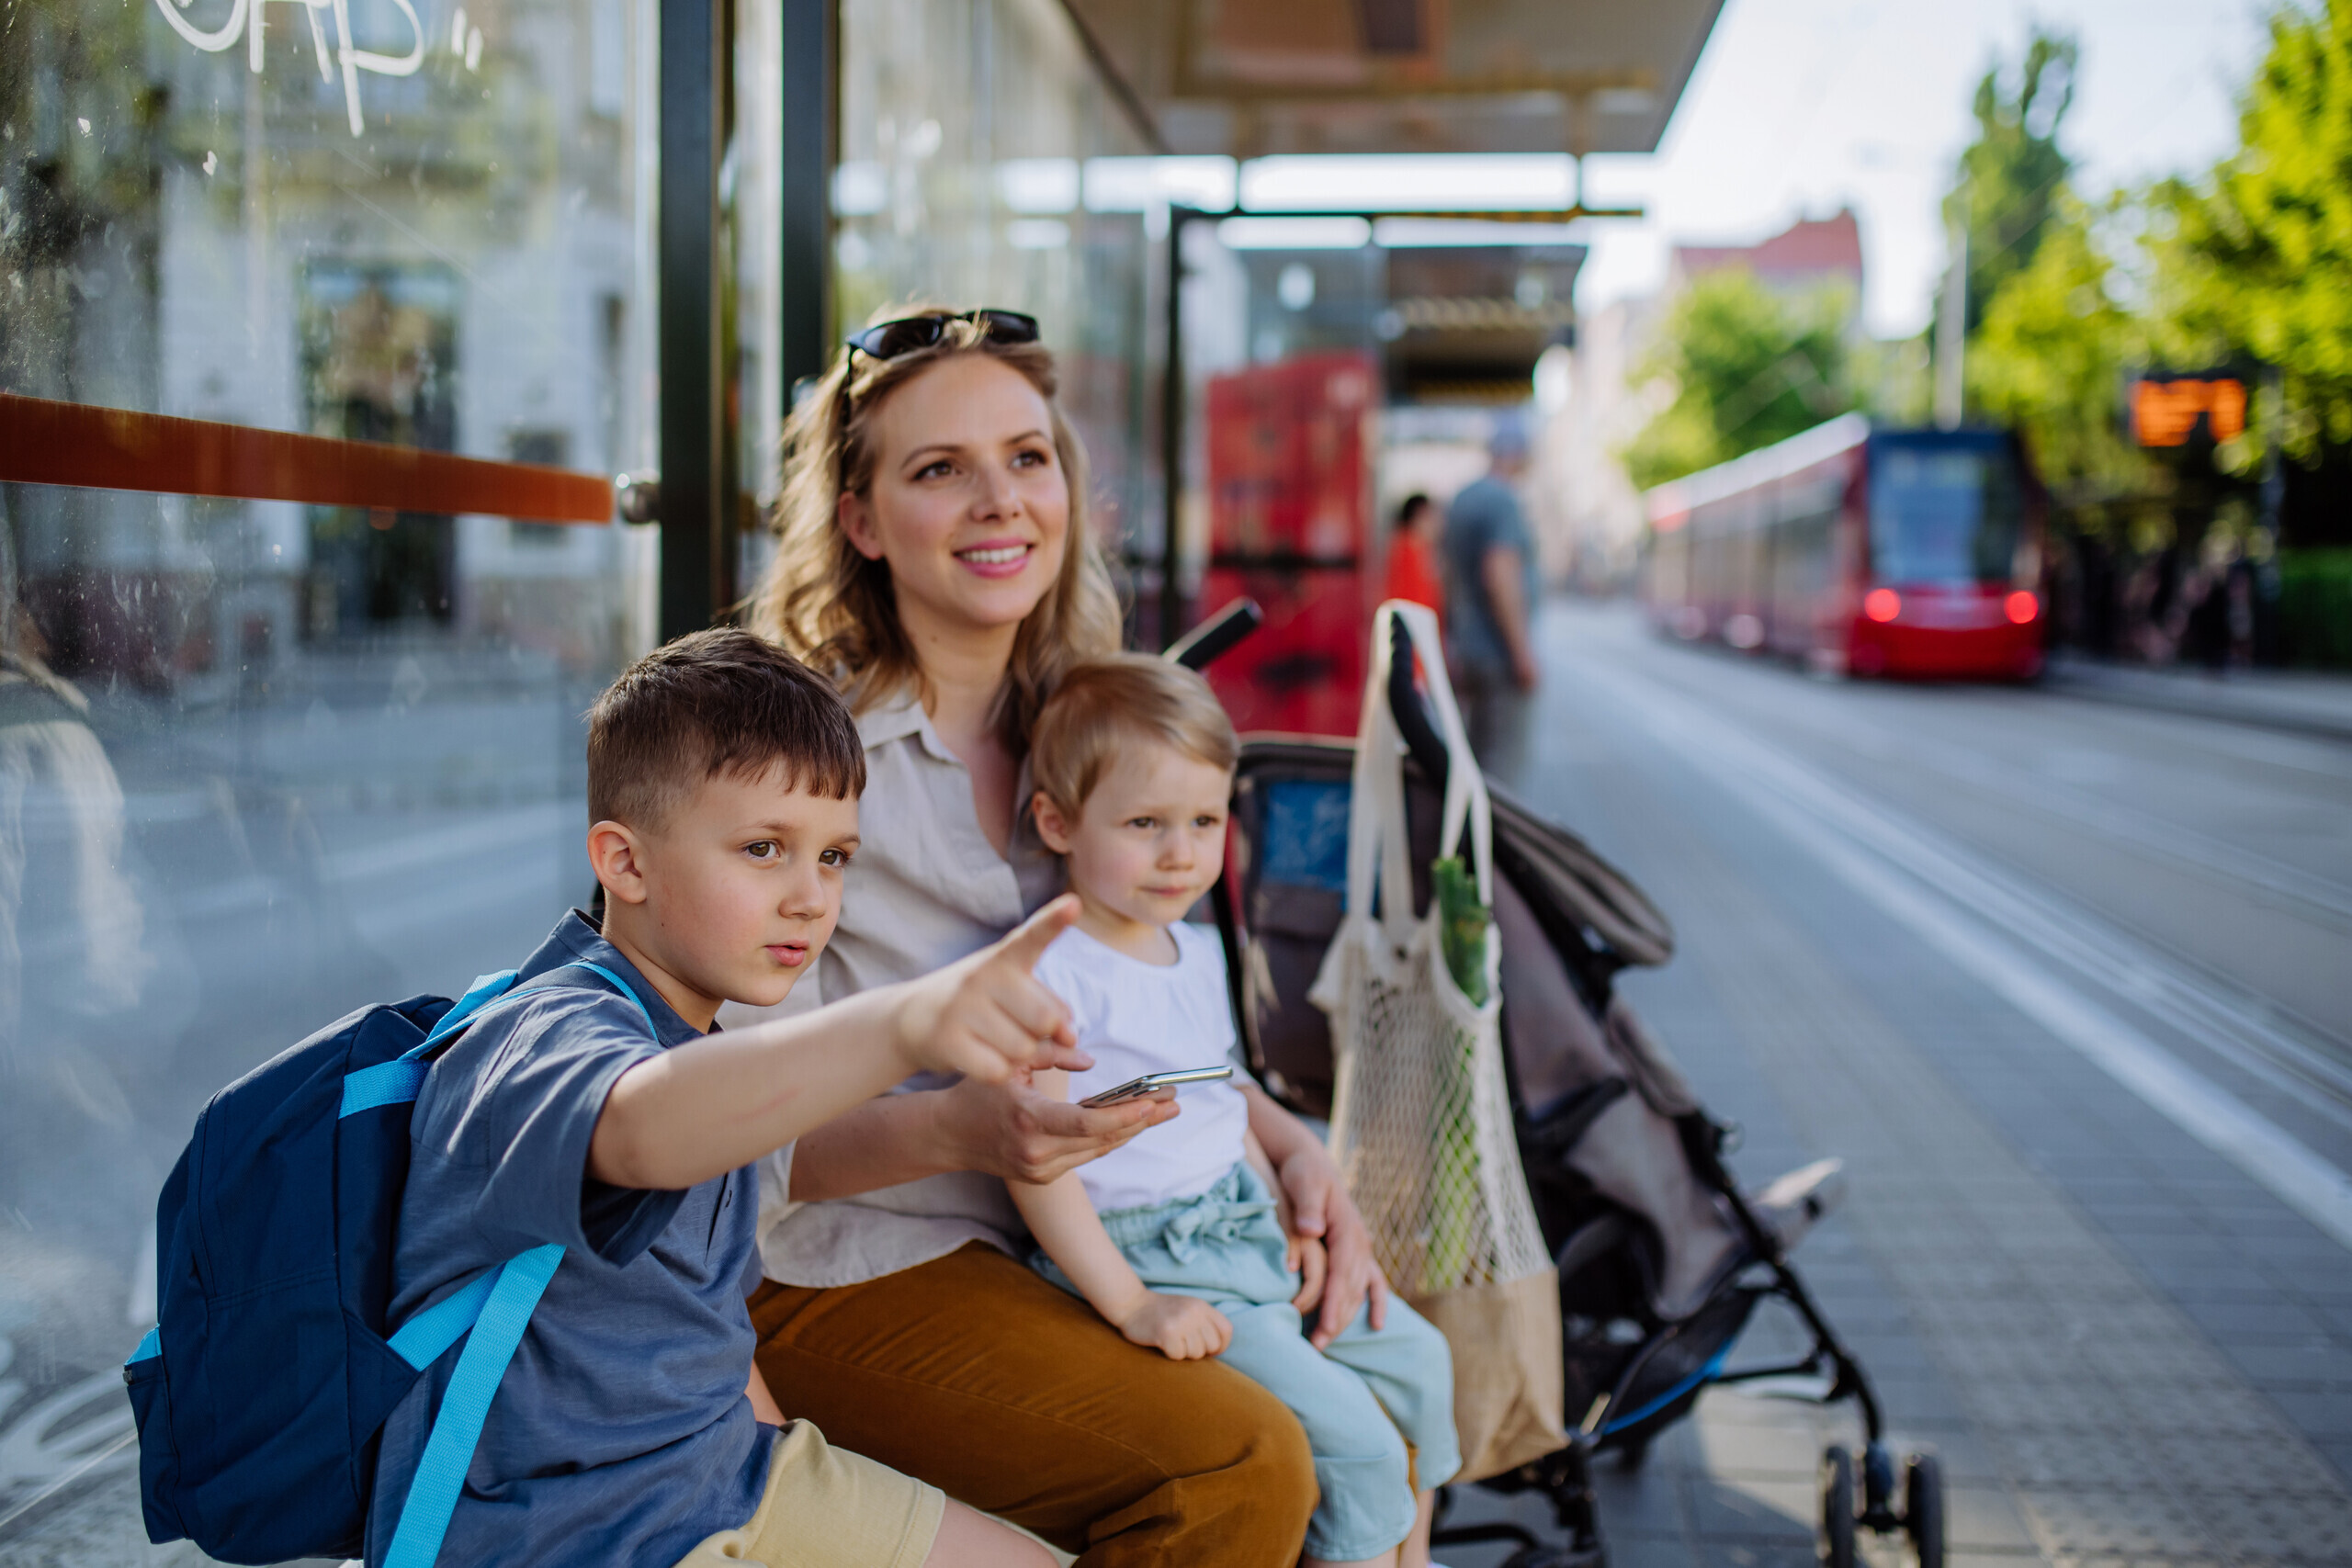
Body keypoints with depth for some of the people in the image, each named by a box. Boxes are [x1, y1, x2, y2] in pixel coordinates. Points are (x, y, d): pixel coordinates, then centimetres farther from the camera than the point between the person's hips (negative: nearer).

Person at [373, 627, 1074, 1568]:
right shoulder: (547, 1038, -23)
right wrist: (903, 1024, -64)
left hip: (719, 1476, 9)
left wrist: (786, 1467, 9)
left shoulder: (704, 1041, 9)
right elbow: (640, 1130, -49)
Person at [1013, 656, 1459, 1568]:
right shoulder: (1050, 974, -18)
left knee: (1417, 1359, 17)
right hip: (1139, 1257, -9)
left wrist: (1284, 1221, 7)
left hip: (1241, 1236, 9)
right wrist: (1129, 1305, -23)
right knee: (1351, 1440, -15)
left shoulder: (1198, 952, 10)